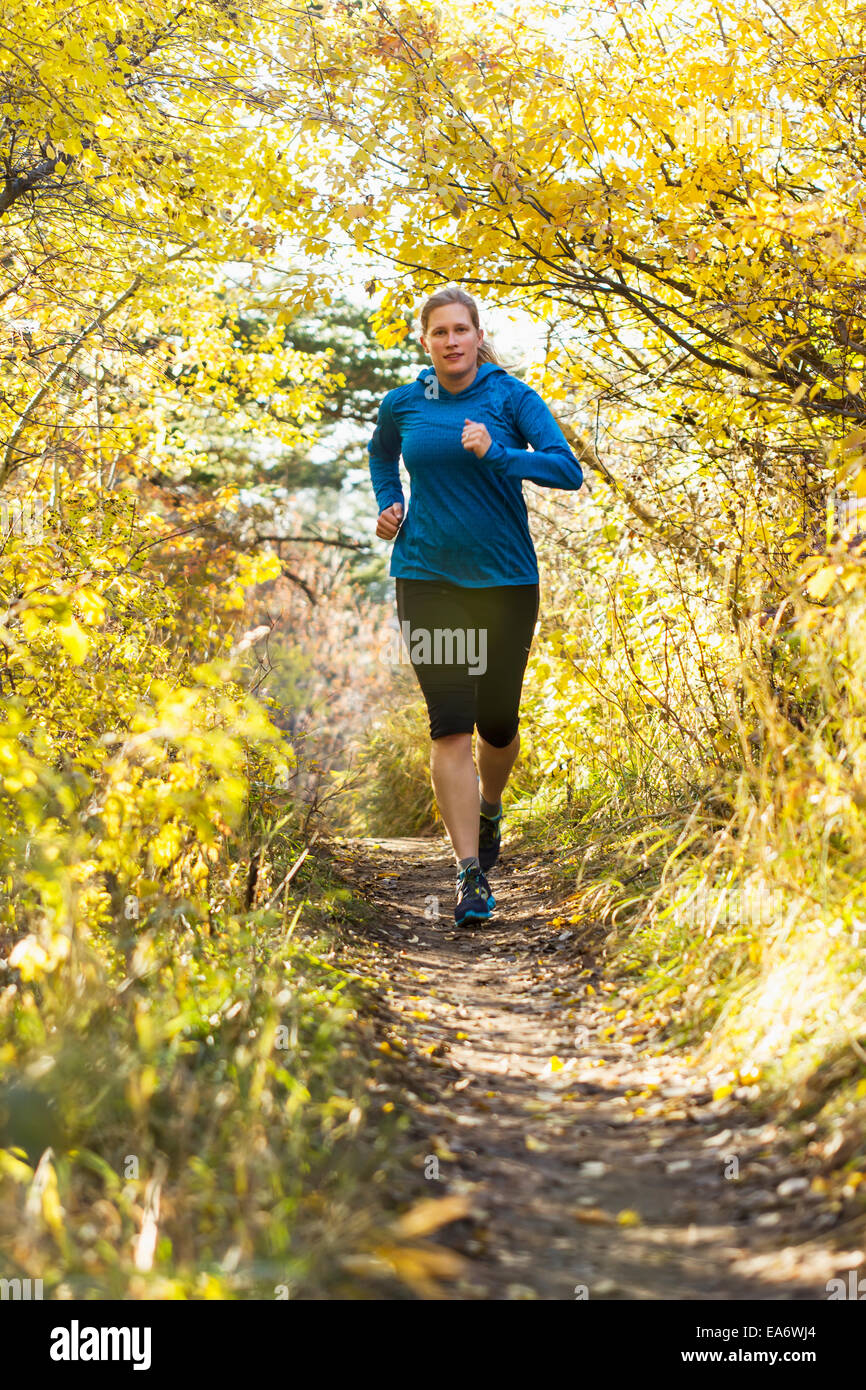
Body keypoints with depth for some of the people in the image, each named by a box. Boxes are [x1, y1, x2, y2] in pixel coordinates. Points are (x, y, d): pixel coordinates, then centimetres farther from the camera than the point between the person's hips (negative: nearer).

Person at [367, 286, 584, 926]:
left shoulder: (510, 395, -4)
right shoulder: (402, 404, 4)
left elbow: (568, 470, -14)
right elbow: (381, 452, 28)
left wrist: (497, 455, -25)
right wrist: (387, 502, 12)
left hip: (506, 578, -1)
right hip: (428, 577, 1)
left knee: (497, 722, 8)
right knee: (450, 726, -8)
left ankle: (489, 808, 41)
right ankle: (471, 872, -7)